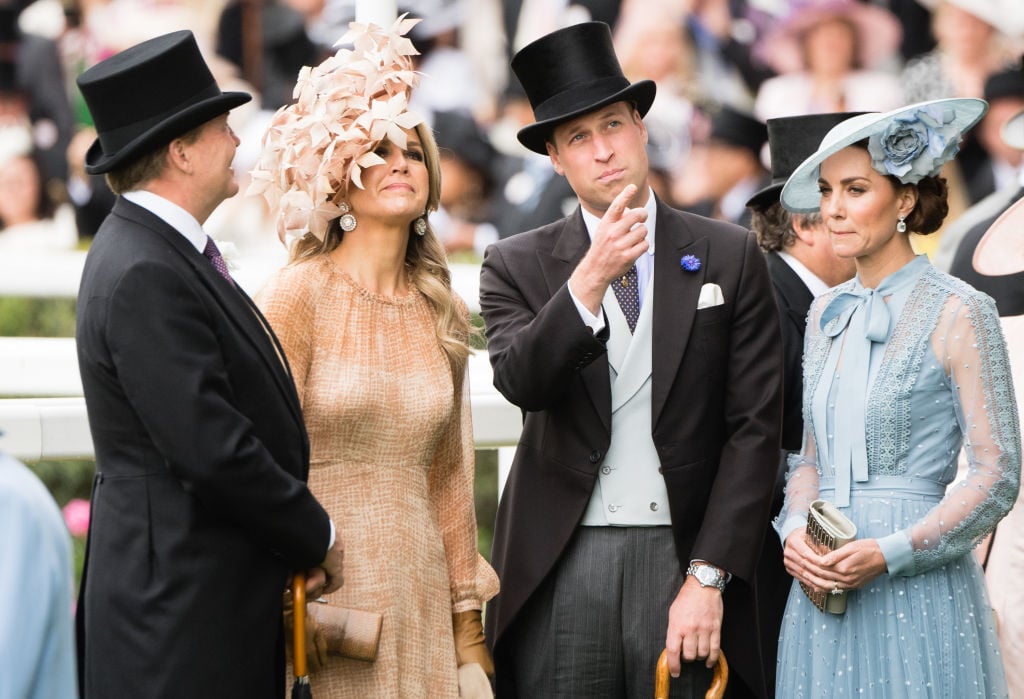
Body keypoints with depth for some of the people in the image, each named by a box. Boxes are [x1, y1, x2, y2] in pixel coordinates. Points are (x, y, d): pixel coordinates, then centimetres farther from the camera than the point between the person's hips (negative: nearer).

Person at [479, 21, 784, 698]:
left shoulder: (730, 256, 5)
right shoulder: (518, 265, 6)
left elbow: (755, 427, 0)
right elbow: (521, 382, -12)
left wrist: (708, 577, -8)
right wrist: (591, 279, -25)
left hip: (682, 559, 0)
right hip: (559, 566, 0)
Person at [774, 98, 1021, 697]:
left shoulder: (958, 313, -7)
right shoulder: (827, 314, 11)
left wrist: (889, 553, -18)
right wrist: (795, 530, -3)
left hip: (917, 585, -5)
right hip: (824, 582, 6)